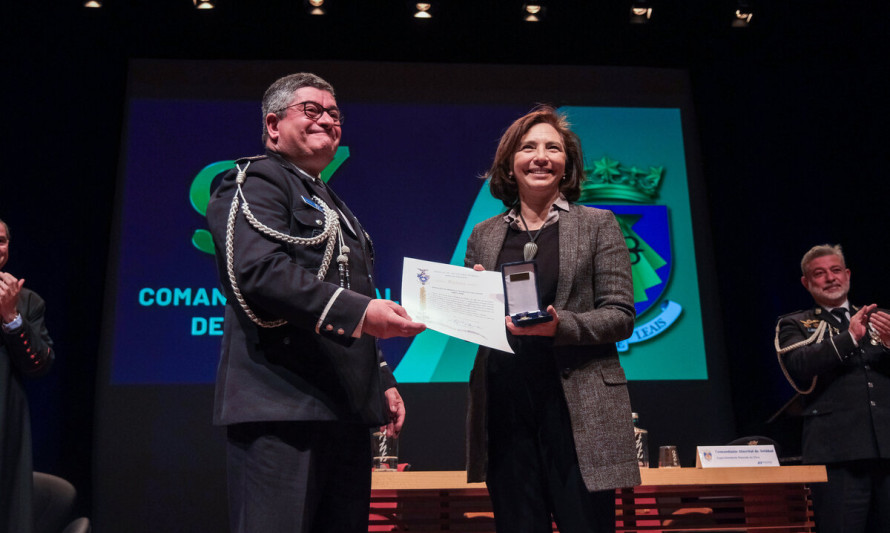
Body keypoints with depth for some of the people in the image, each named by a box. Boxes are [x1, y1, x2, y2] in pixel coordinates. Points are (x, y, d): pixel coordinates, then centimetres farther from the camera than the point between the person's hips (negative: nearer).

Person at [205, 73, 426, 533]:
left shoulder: (333, 206, 26)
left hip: (347, 411, 9)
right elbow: (260, 270, -19)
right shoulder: (255, 181, -1)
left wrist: (382, 381, 23)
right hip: (283, 407, -8)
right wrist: (357, 310, -26)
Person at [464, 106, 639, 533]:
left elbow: (621, 316, -1)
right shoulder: (484, 235, 13)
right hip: (503, 406, 2)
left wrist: (560, 325, -18)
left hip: (577, 407, -2)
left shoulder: (598, 225, 6)